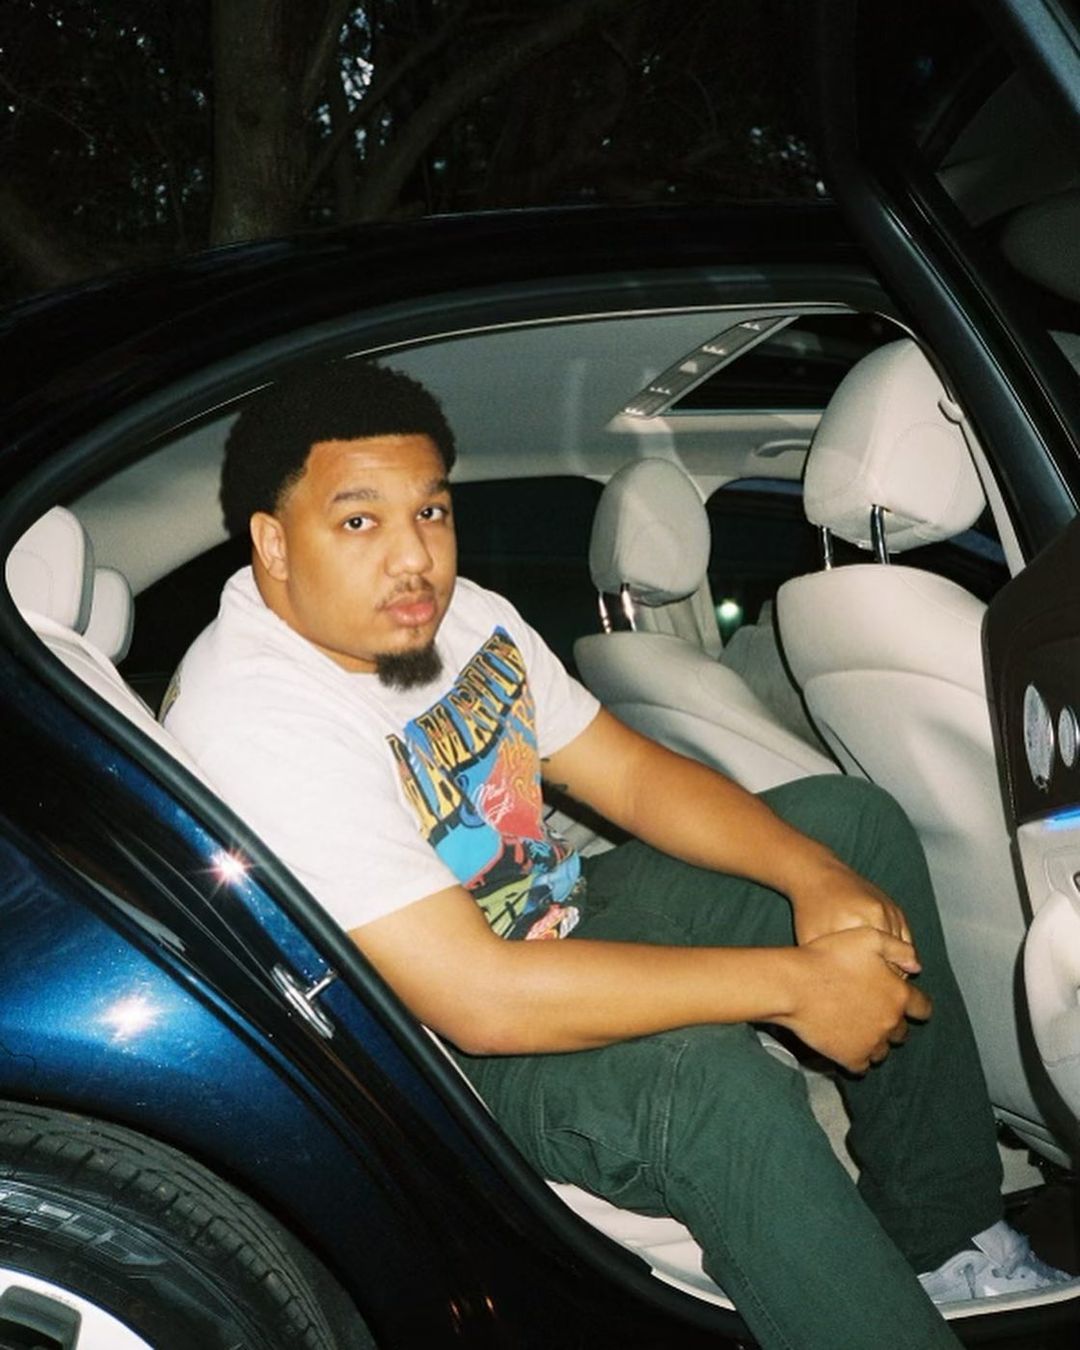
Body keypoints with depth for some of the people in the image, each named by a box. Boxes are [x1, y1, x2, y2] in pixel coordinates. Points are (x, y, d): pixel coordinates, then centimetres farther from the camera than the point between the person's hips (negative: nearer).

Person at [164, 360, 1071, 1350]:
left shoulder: (455, 615, -3)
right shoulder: (252, 726, -29)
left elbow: (633, 775, 3)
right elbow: (477, 1001, -34)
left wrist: (814, 875, -14)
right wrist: (793, 984, -30)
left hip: (561, 932, 9)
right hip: (438, 1051, -9)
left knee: (850, 823, 3)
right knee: (706, 1081, -36)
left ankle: (944, 1239, 6)